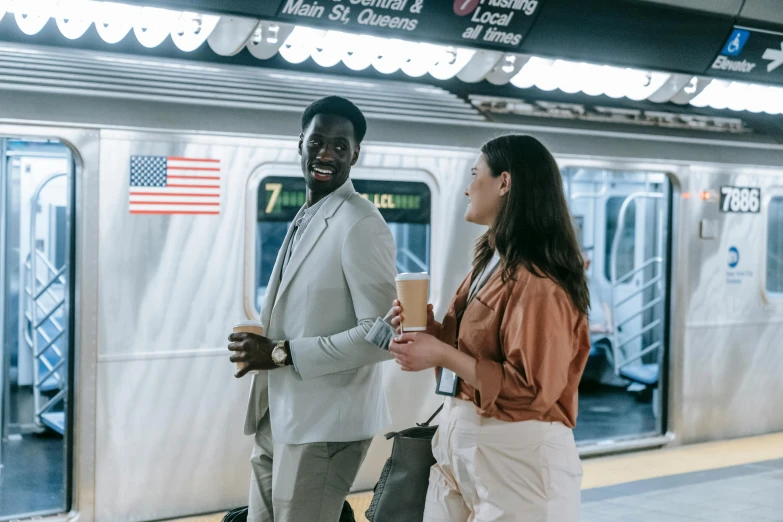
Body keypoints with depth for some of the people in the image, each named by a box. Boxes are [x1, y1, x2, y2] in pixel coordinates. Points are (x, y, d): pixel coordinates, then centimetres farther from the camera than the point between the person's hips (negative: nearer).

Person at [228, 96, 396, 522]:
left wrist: (282, 354, -18)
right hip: (279, 419, 9)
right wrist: (259, 347, 2)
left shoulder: (361, 226, -15)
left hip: (324, 424, -9)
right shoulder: (304, 219, 13)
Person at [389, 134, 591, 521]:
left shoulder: (537, 281, -19)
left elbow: (533, 390, -21)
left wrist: (442, 355, -21)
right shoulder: (492, 263, 12)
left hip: (516, 460, -9)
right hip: (462, 448, 9)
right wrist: (428, 328, 1)